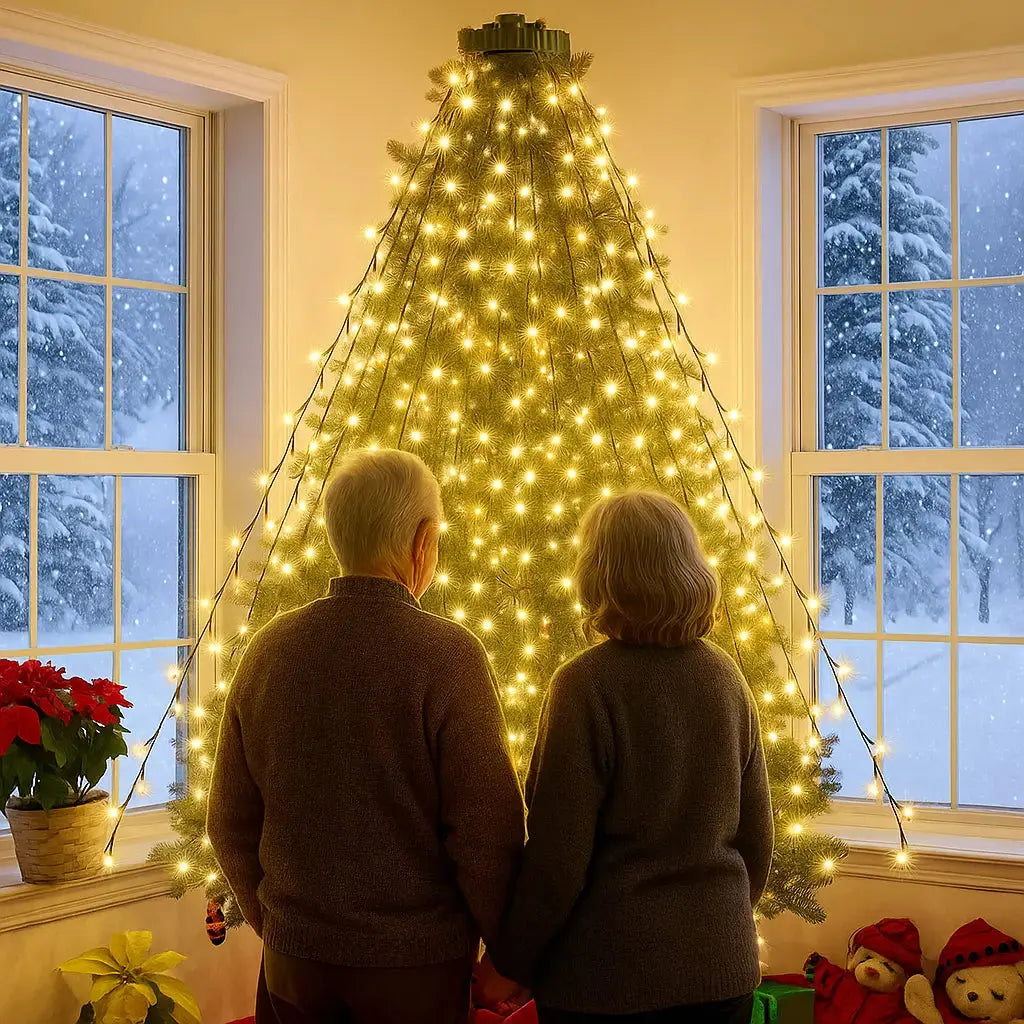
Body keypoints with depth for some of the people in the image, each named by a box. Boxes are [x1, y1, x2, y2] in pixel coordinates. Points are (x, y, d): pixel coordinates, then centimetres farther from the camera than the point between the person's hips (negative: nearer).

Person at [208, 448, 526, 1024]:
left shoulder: (270, 651, -2)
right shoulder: (448, 656, -15)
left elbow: (232, 822, 5)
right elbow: (488, 830, -16)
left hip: (295, 959, 4)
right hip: (418, 960, -4)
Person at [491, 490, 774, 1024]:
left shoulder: (586, 685, -17)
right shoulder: (725, 676, 0)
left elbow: (556, 859, -16)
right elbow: (756, 835, 8)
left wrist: (509, 964, -3)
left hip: (608, 981, -5)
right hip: (724, 968, 5)